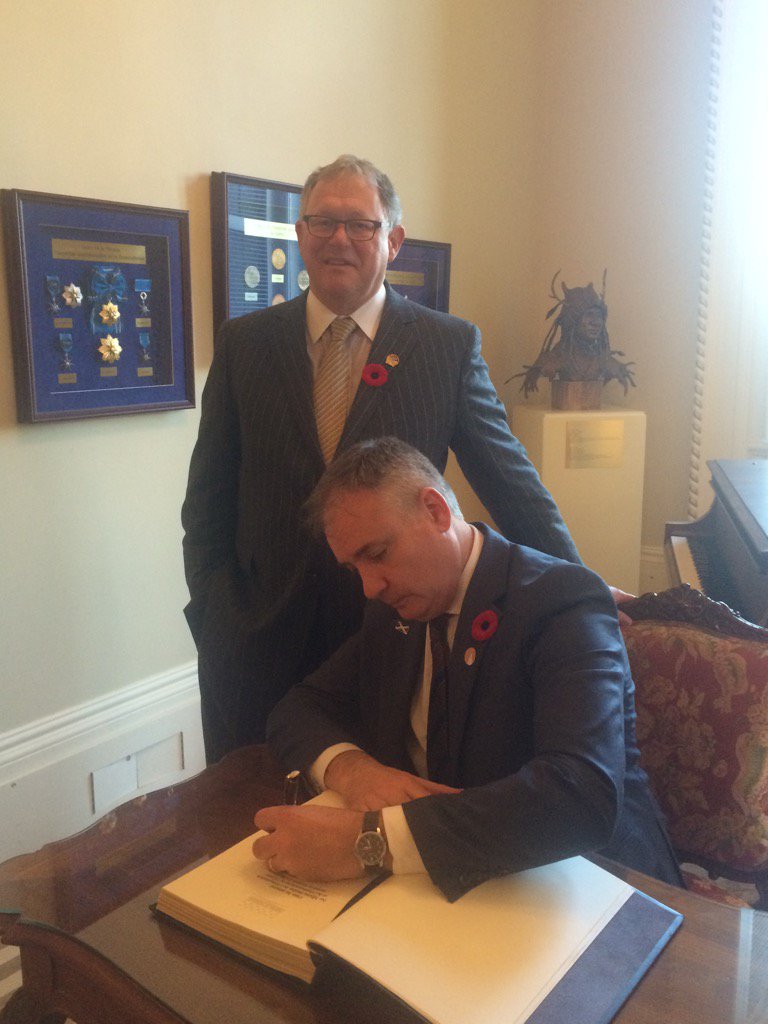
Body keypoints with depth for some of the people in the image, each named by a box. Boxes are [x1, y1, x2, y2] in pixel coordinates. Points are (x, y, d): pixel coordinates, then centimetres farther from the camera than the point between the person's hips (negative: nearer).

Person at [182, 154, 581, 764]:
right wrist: (214, 616, 1)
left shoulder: (451, 346, 0)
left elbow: (512, 481, 2)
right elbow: (208, 499, 8)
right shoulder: (244, 343, 4)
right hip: (260, 642, 2)